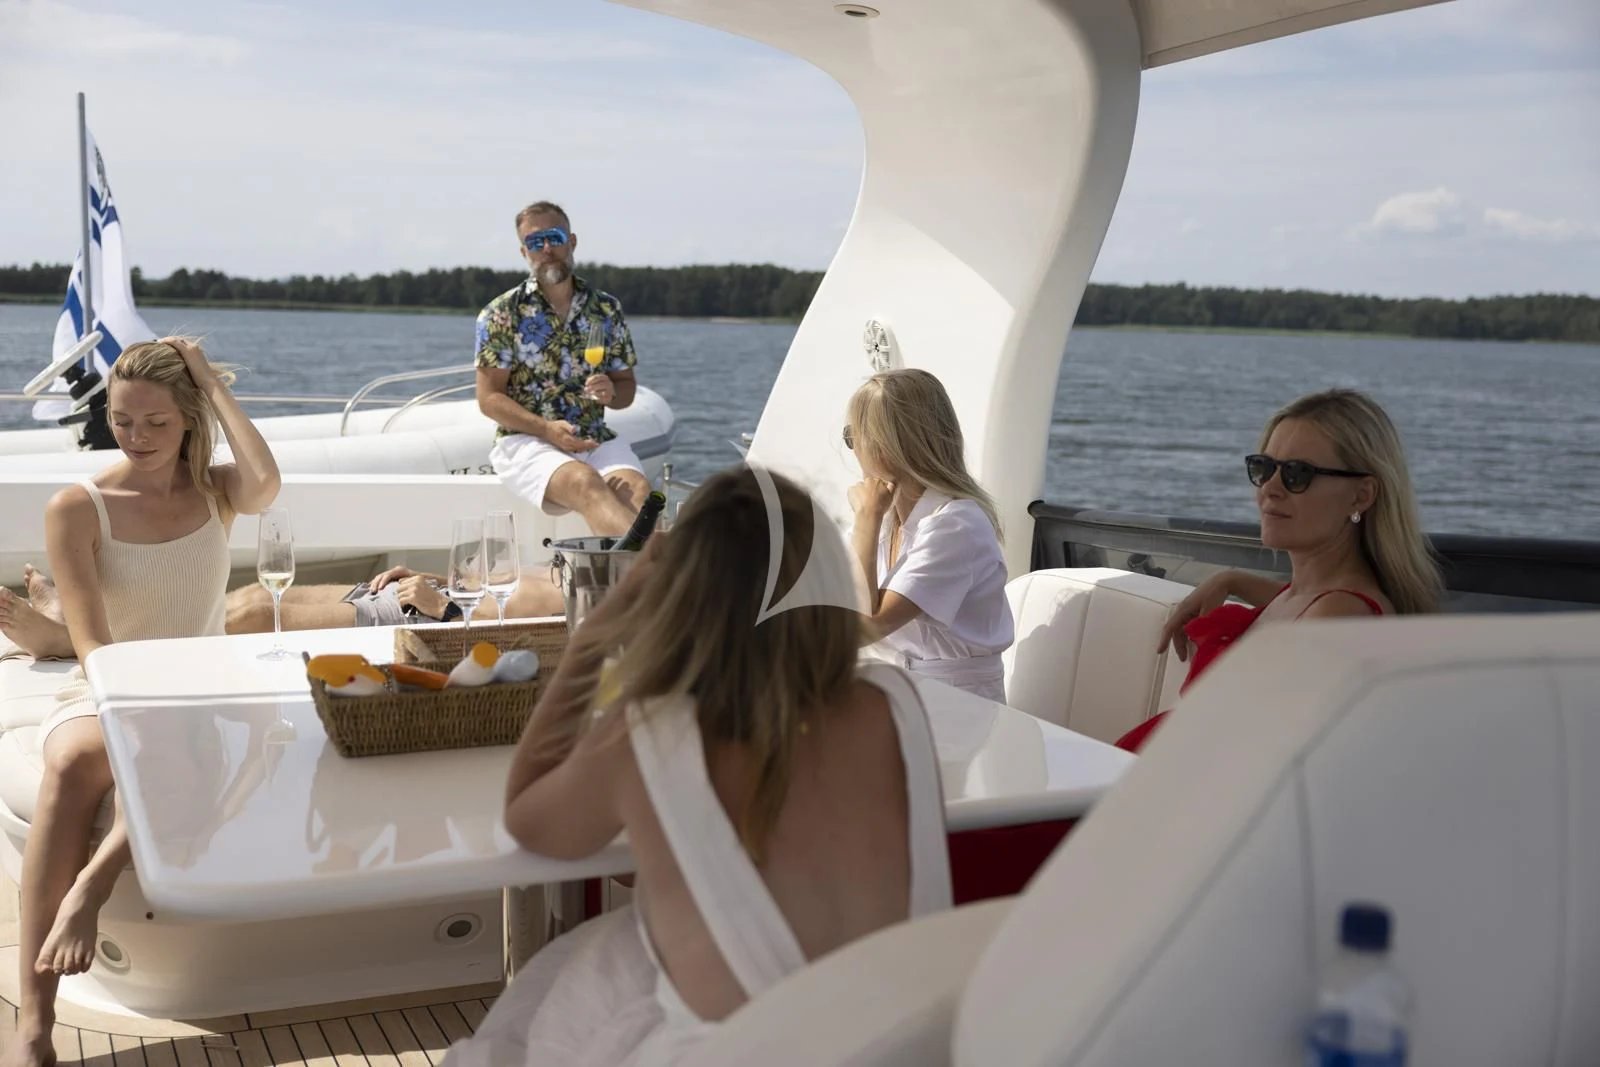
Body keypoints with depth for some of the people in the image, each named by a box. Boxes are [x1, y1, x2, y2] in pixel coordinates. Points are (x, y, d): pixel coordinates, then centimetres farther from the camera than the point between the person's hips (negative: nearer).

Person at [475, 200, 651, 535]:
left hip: (595, 440, 4)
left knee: (636, 490, -31)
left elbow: (627, 385, 19)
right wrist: (547, 429, -16)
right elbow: (489, 398, -1)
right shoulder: (502, 313, 4)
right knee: (585, 483, -36)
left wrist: (611, 392, -7)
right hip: (526, 440, -4)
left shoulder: (606, 309, 13)